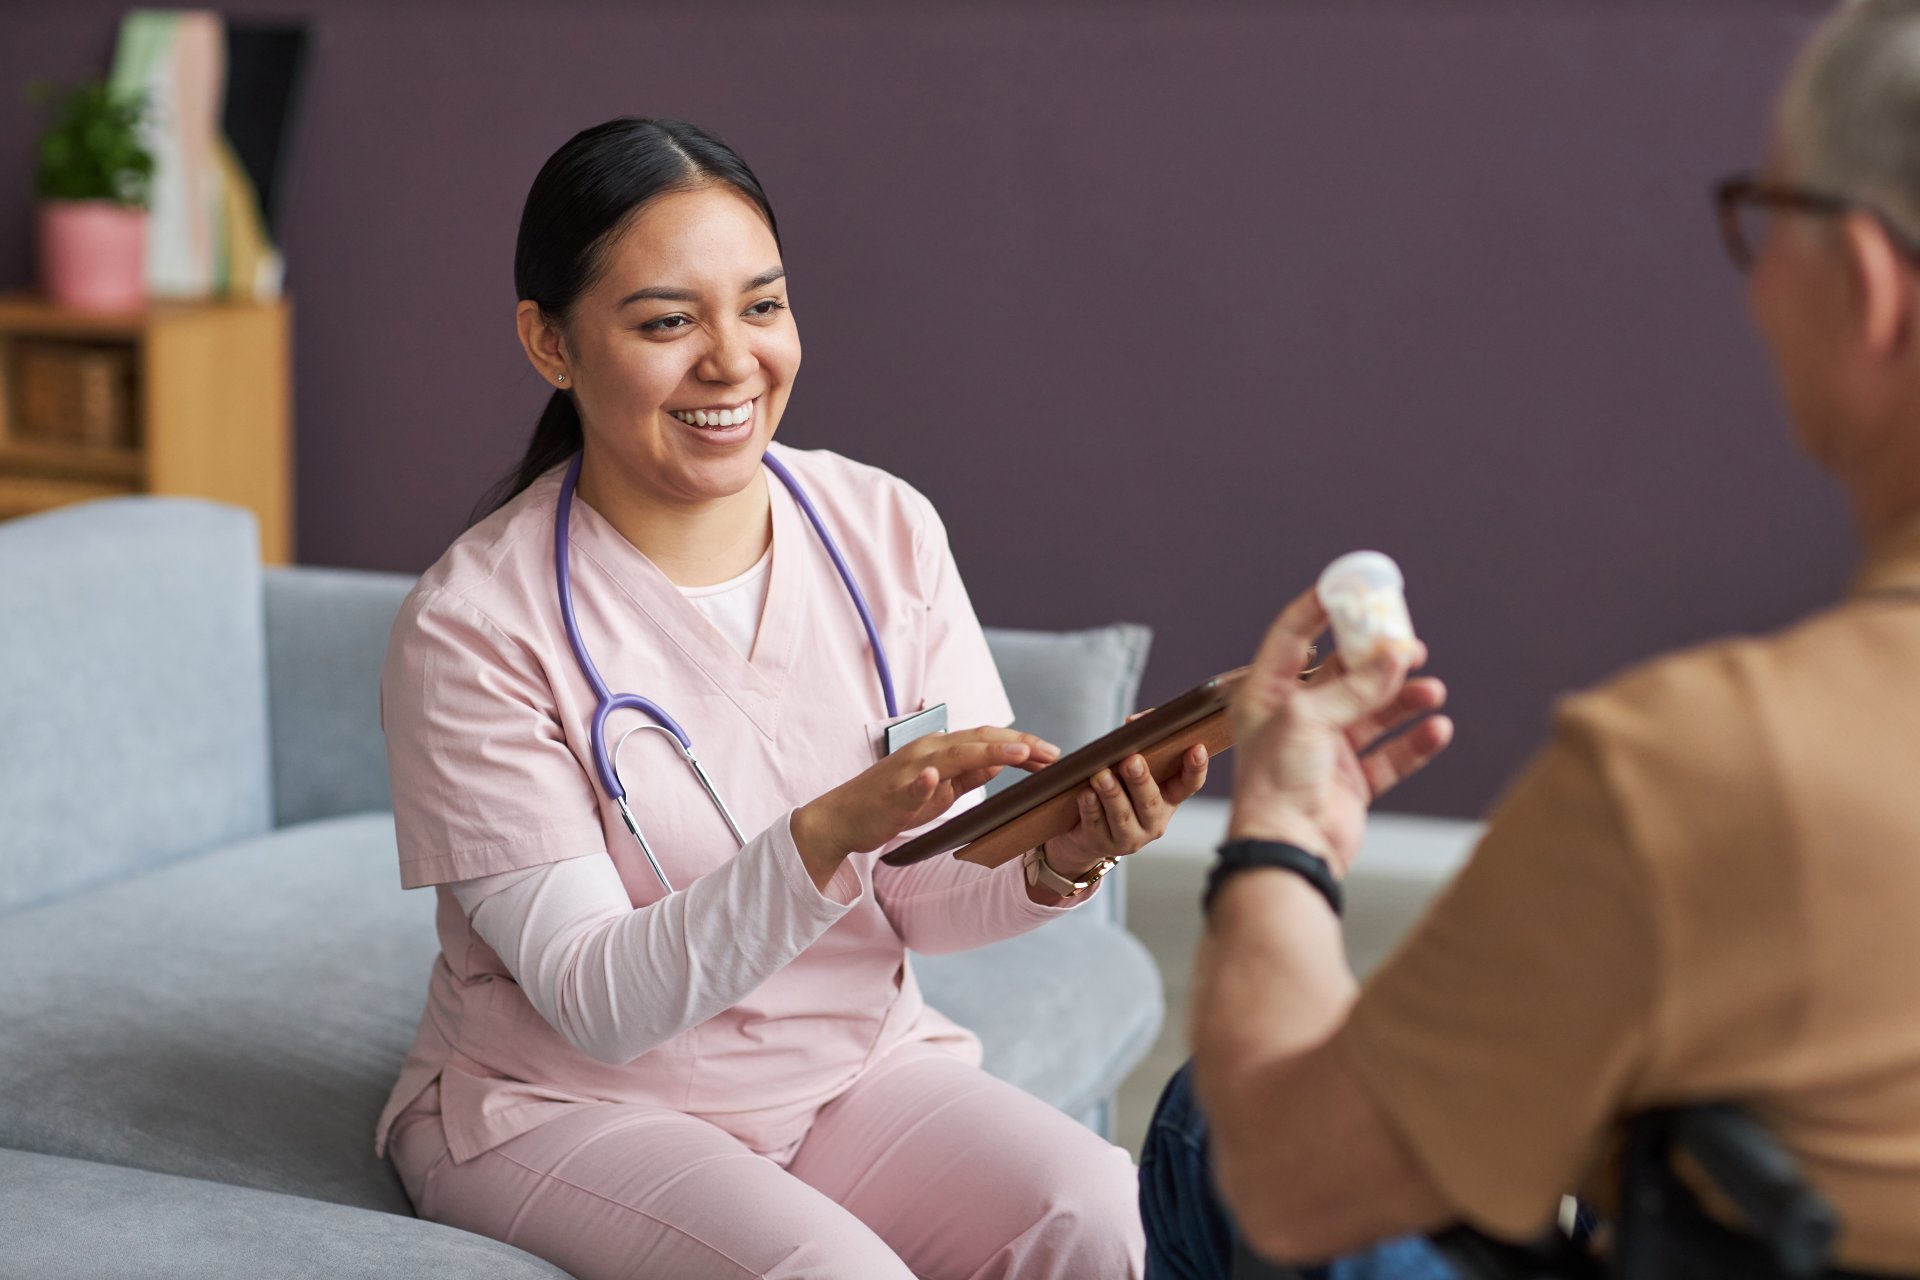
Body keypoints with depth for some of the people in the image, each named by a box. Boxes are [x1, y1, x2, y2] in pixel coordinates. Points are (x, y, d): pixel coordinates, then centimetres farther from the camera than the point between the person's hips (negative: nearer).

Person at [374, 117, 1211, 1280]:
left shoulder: (886, 531, -3)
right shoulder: (474, 625, -16)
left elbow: (925, 898, 0)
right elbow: (597, 1003, -18)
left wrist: (1055, 862, -23)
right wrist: (833, 832, -33)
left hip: (859, 1061, 3)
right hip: (572, 1108, -3)